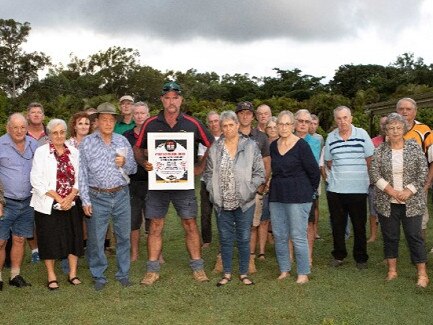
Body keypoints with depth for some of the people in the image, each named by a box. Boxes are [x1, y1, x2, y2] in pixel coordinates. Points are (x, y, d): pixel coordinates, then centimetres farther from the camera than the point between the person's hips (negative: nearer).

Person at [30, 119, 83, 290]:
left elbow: (79, 178, 5)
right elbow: (36, 180, -10)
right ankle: (51, 276, 16)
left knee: (73, 237, 5)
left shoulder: (74, 152, 7)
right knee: (50, 239, 2)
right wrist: (57, 198, -14)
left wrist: (70, 197, -11)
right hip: (48, 204, -3)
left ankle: (73, 274, 18)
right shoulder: (41, 152, -3)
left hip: (70, 203, 3)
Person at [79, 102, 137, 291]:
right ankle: (99, 276, 17)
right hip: (97, 197, -2)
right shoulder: (87, 143, 0)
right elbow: (82, 174, -2)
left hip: (121, 195, 2)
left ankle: (123, 274, 22)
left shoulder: (122, 141, 8)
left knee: (124, 236, 8)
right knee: (95, 239, 2)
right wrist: (85, 200, -6)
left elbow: (133, 168, 13)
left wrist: (125, 163, -10)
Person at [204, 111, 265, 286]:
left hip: (244, 202, -2)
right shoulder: (214, 148, 3)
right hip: (222, 203, 2)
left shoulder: (250, 146, -3)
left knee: (244, 238, 6)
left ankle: (244, 273, 20)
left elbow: (259, 173, -2)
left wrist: (249, 190, -9)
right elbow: (208, 173, 9)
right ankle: (227, 273, 22)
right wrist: (213, 191, -2)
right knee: (225, 238, 9)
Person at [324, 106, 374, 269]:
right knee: (337, 224, 10)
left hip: (358, 188, -2)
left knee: (359, 225, 6)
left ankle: (361, 258, 19)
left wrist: (358, 174, 3)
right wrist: (340, 173, 6)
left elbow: (370, 159, 3)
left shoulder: (362, 134, -3)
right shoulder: (331, 137, 3)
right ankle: (338, 255, 24)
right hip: (335, 188, 2)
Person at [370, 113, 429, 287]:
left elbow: (423, 173, -3)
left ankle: (422, 274, 10)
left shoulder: (415, 147, -1)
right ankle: (392, 270, 21)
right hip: (387, 202, 1)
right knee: (390, 237, 9)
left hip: (411, 202, -1)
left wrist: (409, 191, -12)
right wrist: (391, 191, -13)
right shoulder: (380, 150, 1)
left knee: (414, 236, 1)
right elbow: (374, 174, -5)